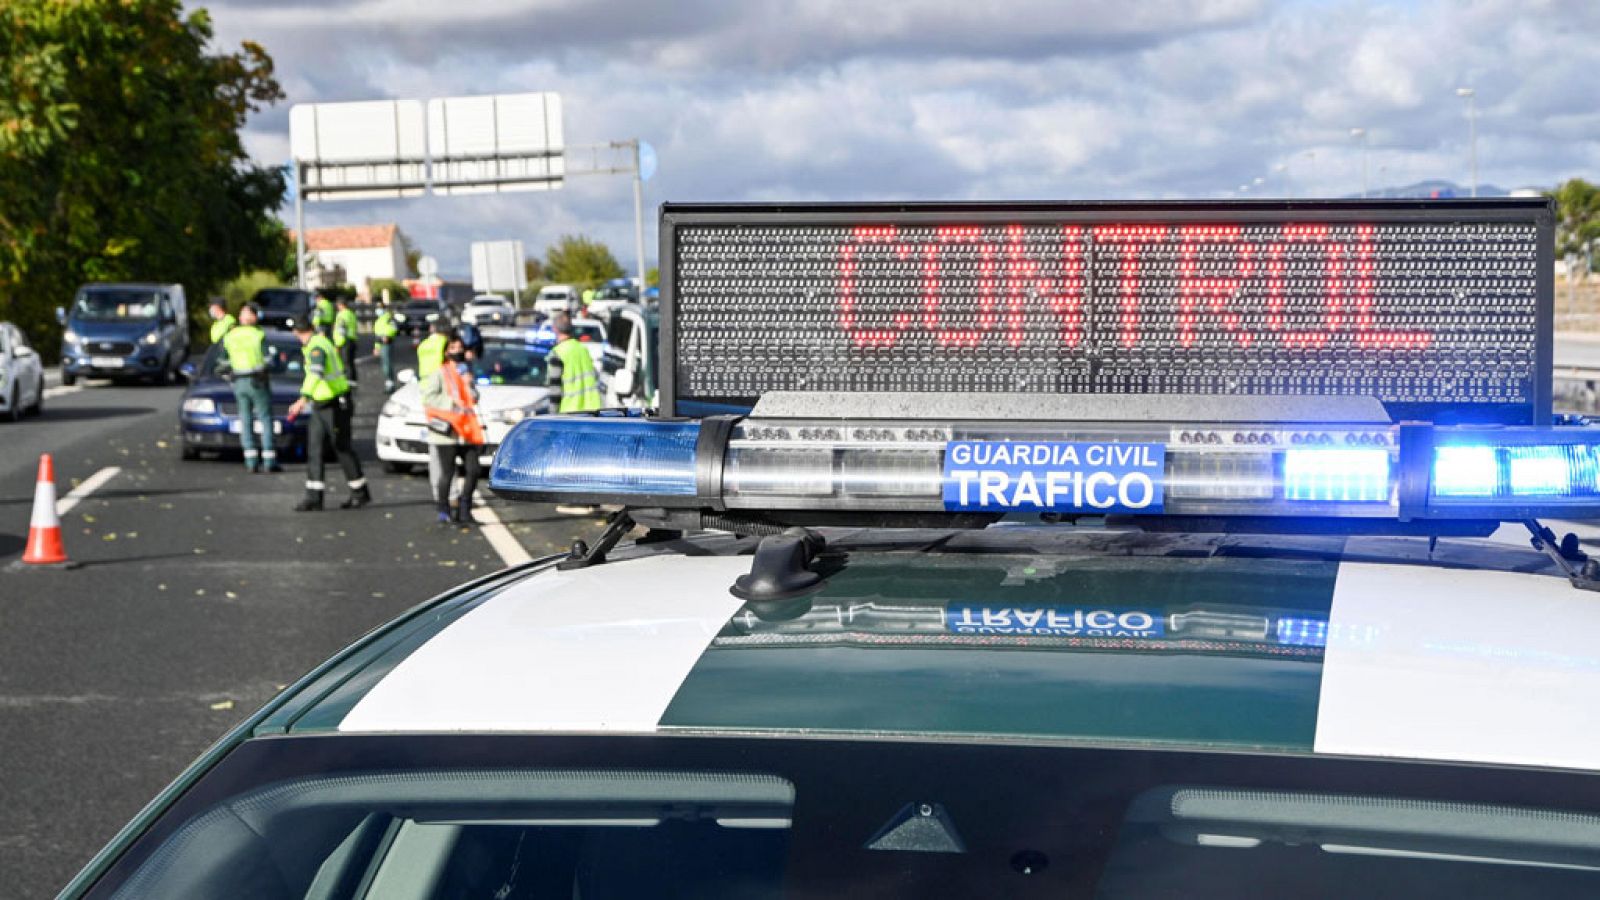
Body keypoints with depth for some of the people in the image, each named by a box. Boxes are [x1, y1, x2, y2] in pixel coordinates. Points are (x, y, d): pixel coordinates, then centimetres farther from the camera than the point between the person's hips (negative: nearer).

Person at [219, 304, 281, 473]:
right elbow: (267, 360, -12)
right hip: (258, 382, -4)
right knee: (265, 419, 3)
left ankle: (251, 462, 1)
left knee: (246, 421, 7)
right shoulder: (259, 335, -9)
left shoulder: (229, 337, 4)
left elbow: (225, 362, 9)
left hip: (239, 383, 4)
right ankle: (270, 462, -1)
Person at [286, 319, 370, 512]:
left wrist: (303, 399, -48)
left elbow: (316, 373, -39)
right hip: (321, 406, 9)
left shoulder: (316, 347, -20)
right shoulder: (321, 342, 11)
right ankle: (314, 497, 2)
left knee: (342, 449, 1)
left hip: (335, 406, -9)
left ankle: (361, 493, 13)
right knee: (315, 450, 3)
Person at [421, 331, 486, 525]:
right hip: (447, 431, -5)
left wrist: (469, 384, -1)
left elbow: (474, 398, 16)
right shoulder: (440, 373, 0)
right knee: (447, 473, -1)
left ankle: (464, 507, 9)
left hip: (467, 431, 5)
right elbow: (428, 396, -9)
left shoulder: (467, 372, 19)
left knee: (472, 470, -2)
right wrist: (451, 403, -16)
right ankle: (443, 509, 11)